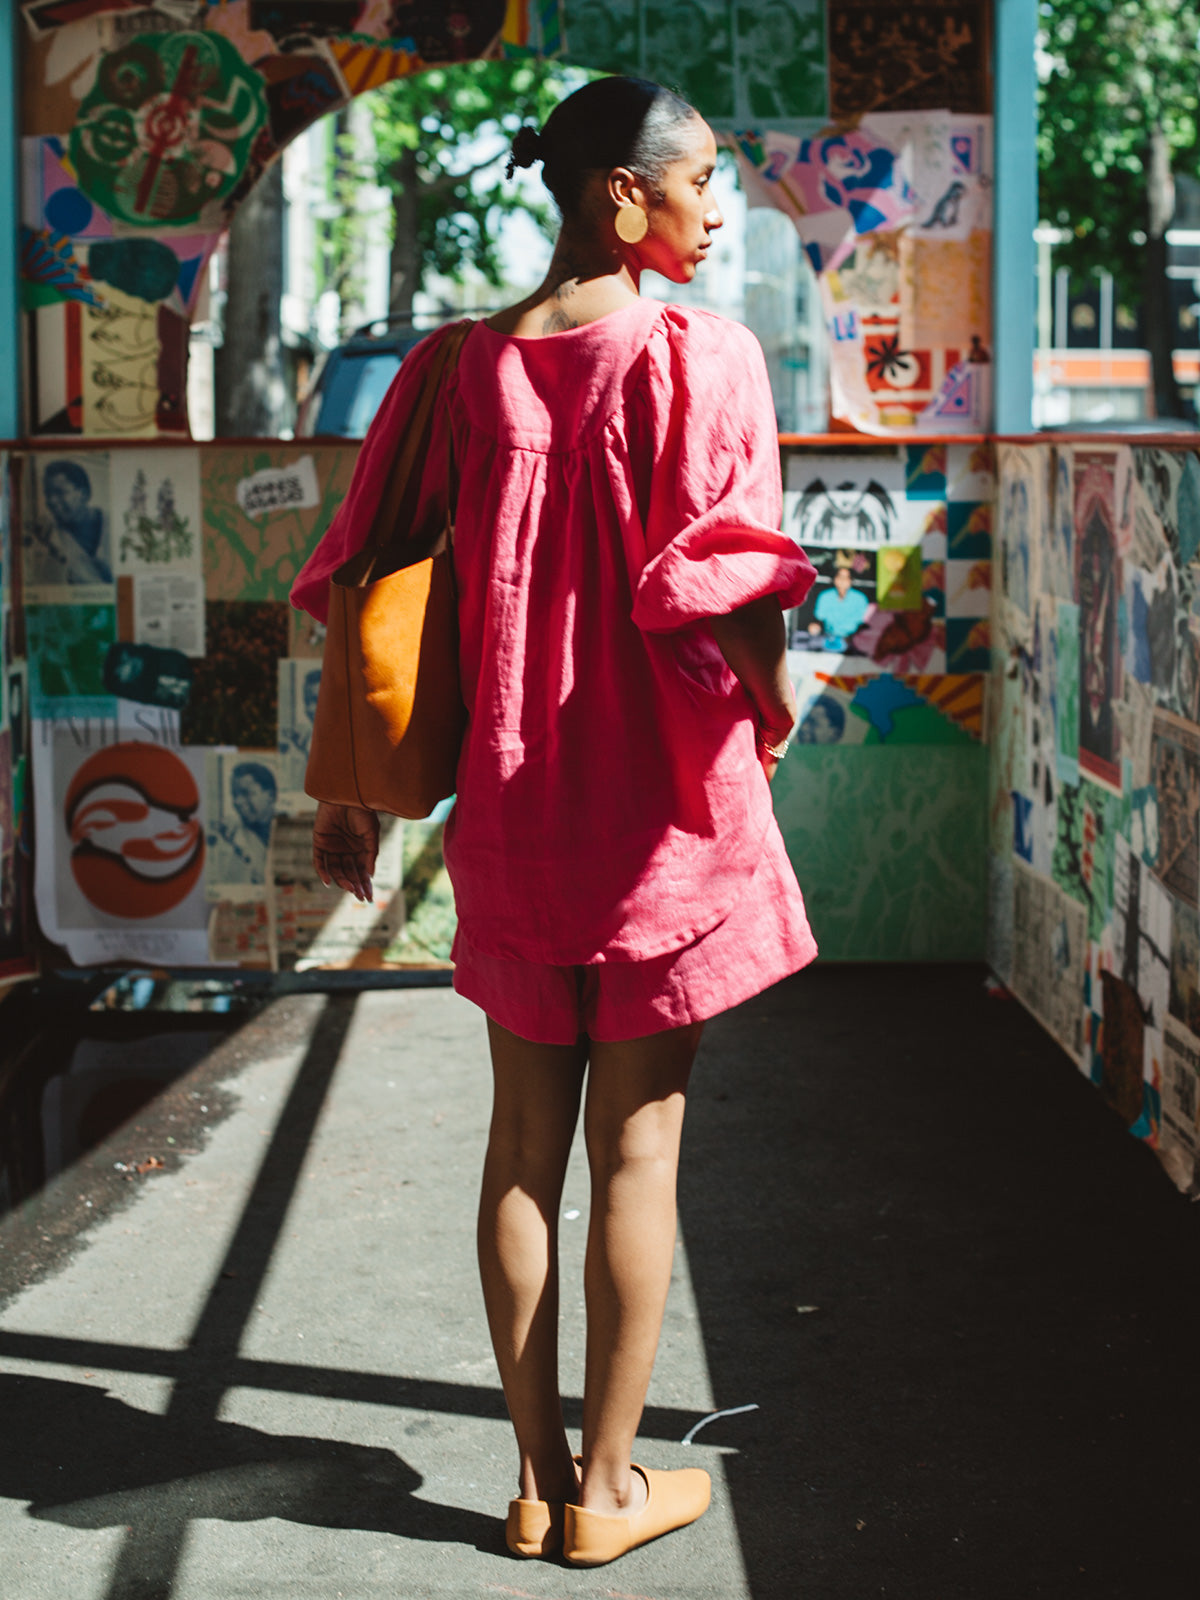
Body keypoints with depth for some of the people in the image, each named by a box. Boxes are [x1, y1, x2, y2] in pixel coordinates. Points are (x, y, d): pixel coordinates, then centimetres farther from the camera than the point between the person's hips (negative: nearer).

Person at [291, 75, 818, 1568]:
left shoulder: (461, 367, 2)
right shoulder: (700, 358, -12)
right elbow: (727, 587, -18)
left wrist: (349, 788, 13)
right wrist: (773, 701, 1)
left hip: (510, 803, 5)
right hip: (662, 813, -4)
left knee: (523, 1138, 13)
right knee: (636, 1148, 6)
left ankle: (537, 1479, 23)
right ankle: (608, 1487, 17)